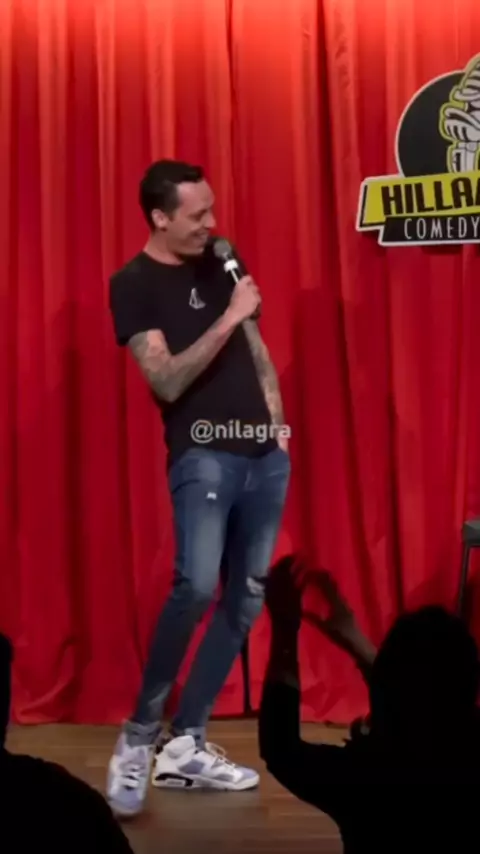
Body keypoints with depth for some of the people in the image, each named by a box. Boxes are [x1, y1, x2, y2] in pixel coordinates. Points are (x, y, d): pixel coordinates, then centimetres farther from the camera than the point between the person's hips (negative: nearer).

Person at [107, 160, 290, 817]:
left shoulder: (220, 264, 14)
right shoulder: (134, 283, -5)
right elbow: (166, 380, -15)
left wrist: (277, 423, 10)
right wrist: (227, 318, -17)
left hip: (264, 454, 7)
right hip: (202, 455, -7)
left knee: (246, 599, 5)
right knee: (196, 585, -25)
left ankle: (185, 745, 14)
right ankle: (139, 735, -5)